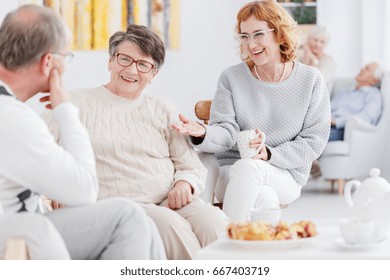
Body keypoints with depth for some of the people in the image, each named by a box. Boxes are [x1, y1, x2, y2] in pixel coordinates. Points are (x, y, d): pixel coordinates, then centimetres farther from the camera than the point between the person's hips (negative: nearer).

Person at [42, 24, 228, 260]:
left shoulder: (163, 110, 23)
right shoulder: (78, 103, 13)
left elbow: (193, 167, 20)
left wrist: (184, 183, -3)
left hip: (172, 202, 3)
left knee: (212, 219, -30)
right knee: (170, 223, -34)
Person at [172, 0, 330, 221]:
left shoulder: (311, 80, 3)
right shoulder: (232, 77, 6)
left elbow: (314, 141, 0)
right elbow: (226, 134, -2)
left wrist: (269, 154, -15)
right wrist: (203, 133, -26)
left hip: (287, 176, 0)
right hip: (232, 173, 0)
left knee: (247, 166, -35)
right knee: (263, 196, -36)